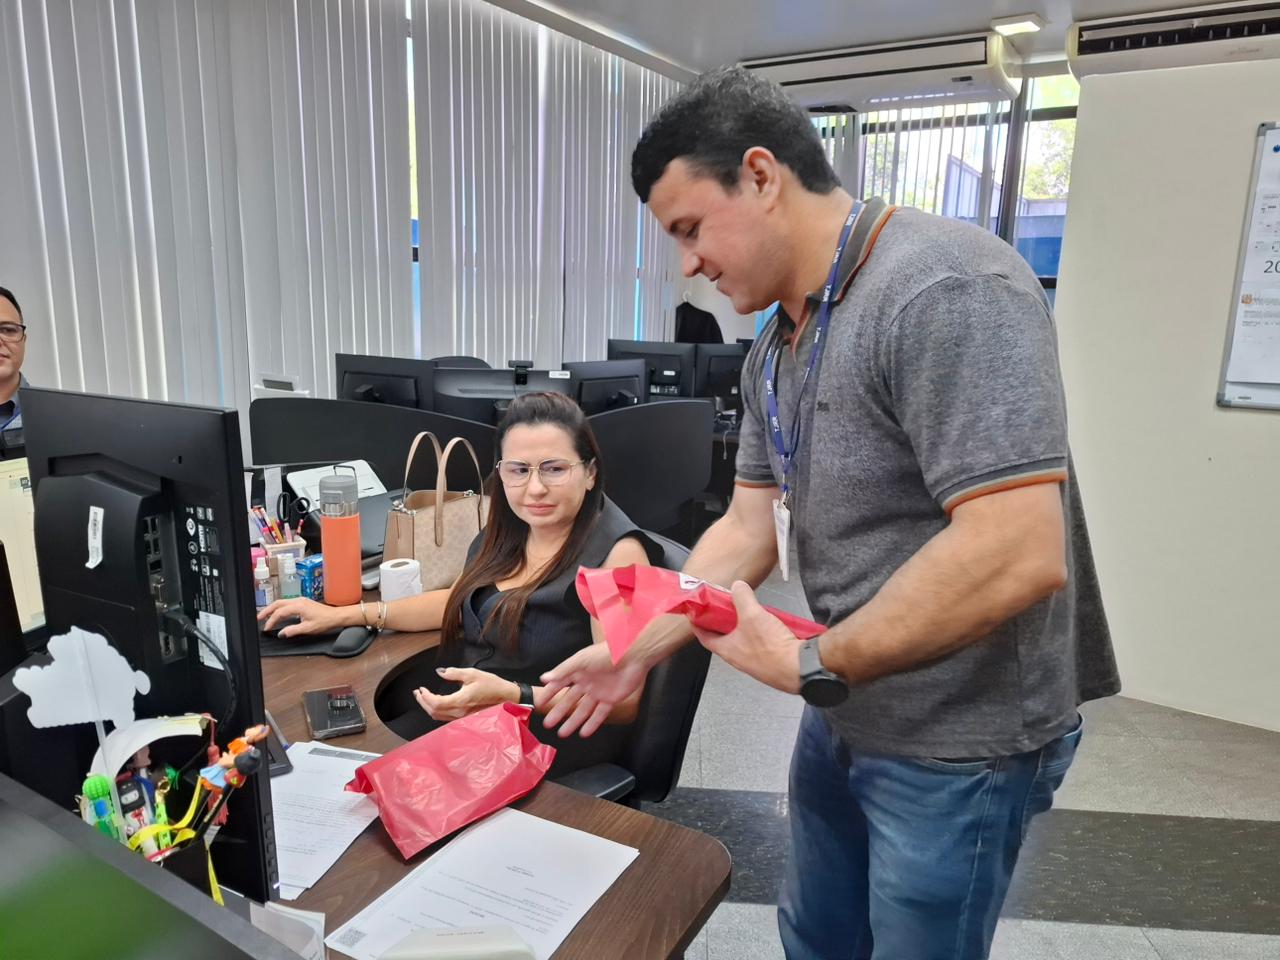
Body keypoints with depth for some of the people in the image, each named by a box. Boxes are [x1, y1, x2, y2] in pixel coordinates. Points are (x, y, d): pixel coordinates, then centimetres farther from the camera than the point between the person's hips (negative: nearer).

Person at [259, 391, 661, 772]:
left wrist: (508, 696, -35)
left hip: (547, 724, -7)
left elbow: (623, 700, -21)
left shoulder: (616, 552, -21)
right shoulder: (510, 527, 2)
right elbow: (462, 600, 20)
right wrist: (344, 615, 14)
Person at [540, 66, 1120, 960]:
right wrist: (634, 651, 0)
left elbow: (1017, 555, -31)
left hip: (961, 741, -7)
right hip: (845, 712, 8)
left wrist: (810, 666, -22)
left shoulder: (946, 290, -24)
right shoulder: (775, 347, 5)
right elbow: (749, 525, 6)